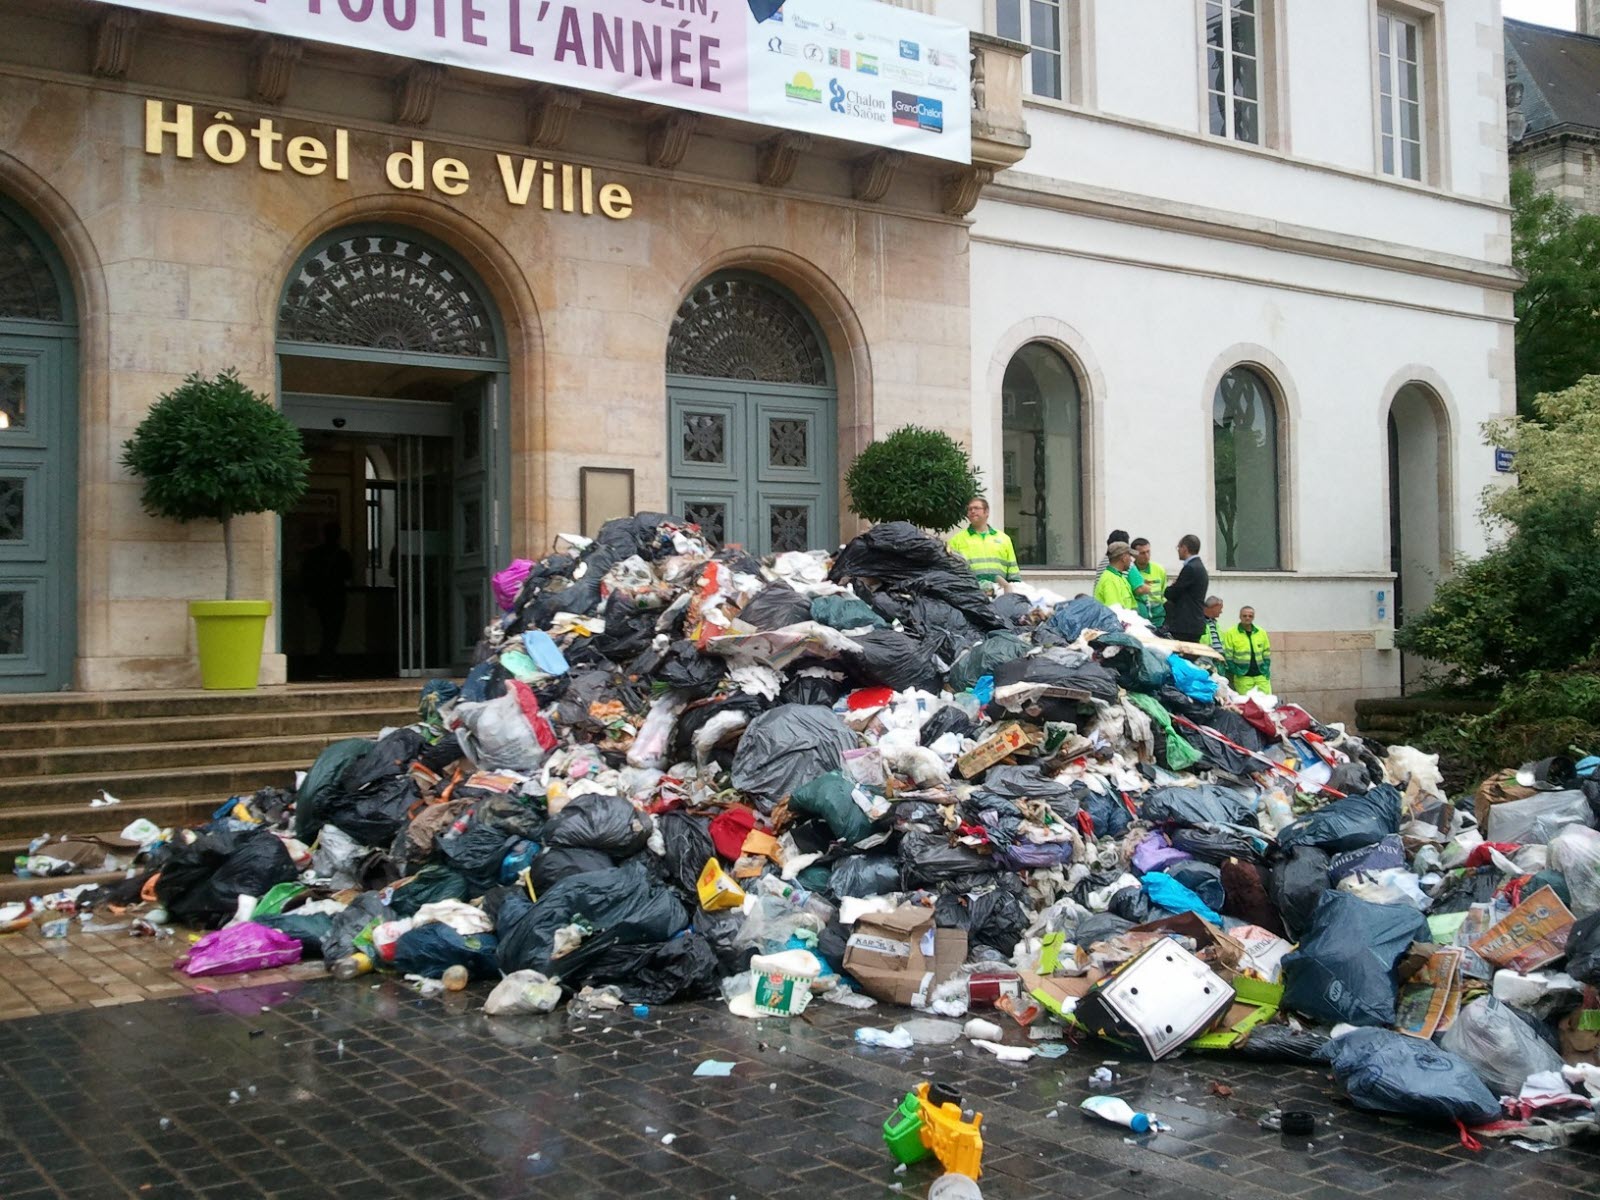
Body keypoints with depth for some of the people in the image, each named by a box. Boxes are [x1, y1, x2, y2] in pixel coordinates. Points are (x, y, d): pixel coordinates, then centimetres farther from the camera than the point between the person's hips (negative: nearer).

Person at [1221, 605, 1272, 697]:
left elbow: (1266, 652, 17)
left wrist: (1266, 668, 7)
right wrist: (1234, 671, -8)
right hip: (1242, 677, -4)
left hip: (1262, 675, 4)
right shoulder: (1231, 633, -2)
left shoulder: (1261, 632, 12)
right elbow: (1228, 655, -3)